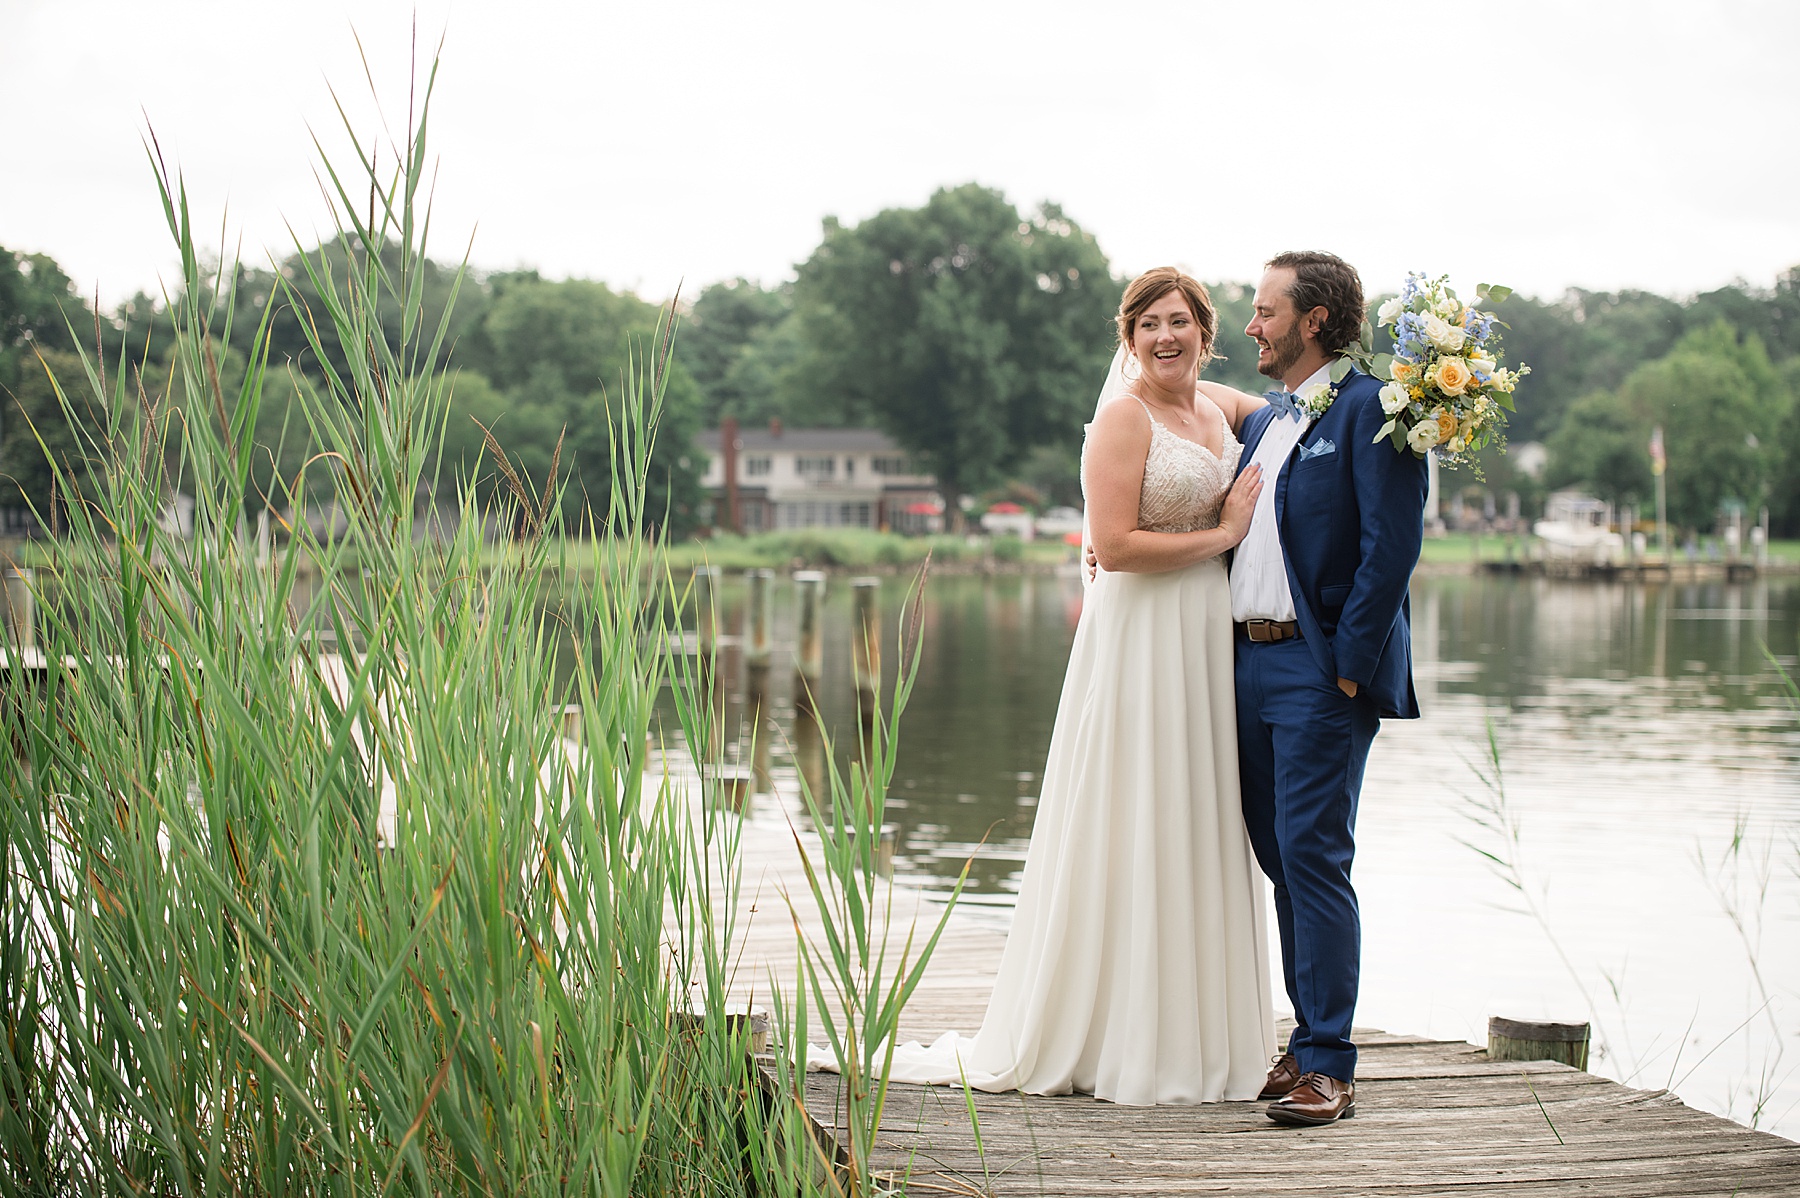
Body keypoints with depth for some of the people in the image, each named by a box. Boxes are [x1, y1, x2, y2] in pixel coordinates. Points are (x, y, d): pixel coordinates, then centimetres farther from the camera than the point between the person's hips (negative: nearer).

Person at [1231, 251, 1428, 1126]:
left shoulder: (1369, 409, -7)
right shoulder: (1262, 421, 19)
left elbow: (1392, 544, -14)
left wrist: (1350, 665, -18)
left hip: (1323, 669, -8)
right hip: (1251, 662, 8)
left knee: (1313, 856, -10)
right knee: (1279, 856, 11)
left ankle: (1327, 1068, -6)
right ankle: (1311, 1040, 20)